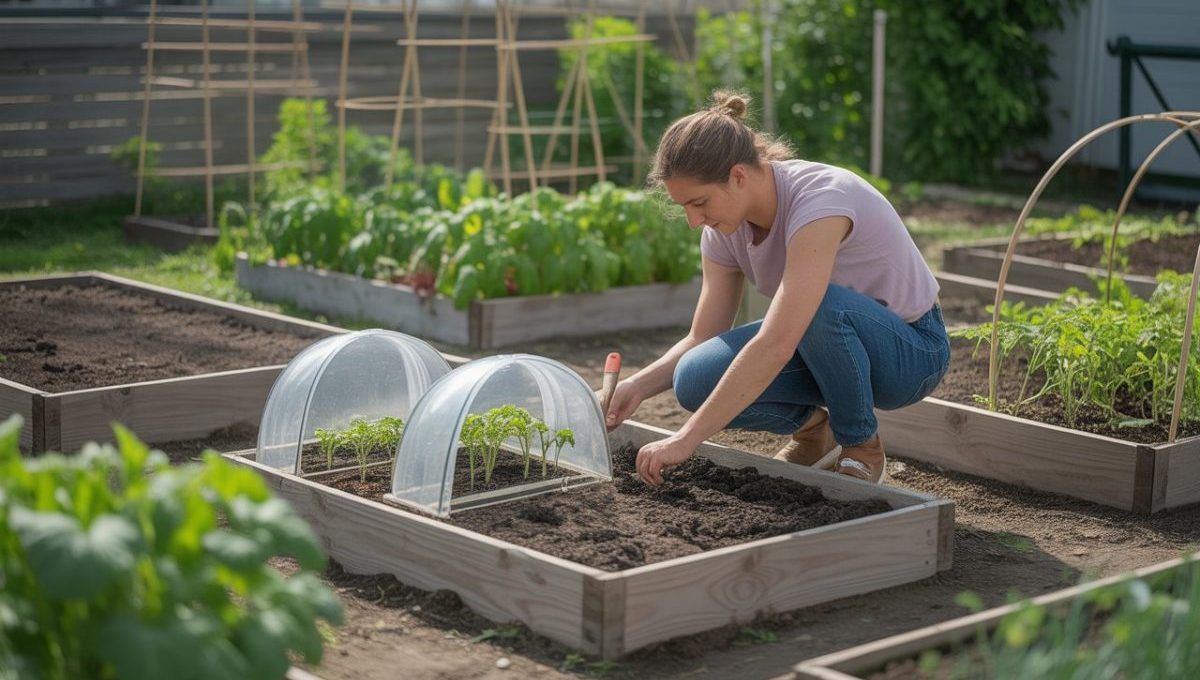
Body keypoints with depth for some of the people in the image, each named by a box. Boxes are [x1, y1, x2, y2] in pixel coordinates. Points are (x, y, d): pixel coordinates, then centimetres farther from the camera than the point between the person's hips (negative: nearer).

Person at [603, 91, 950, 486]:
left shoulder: (820, 200, -33)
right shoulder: (725, 228, -9)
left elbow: (775, 346, -42)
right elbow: (702, 339, -2)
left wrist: (686, 439, -43)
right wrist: (638, 387, -22)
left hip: (910, 349, -6)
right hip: (831, 345, 6)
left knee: (820, 305, -40)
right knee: (697, 381, -22)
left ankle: (863, 448, -12)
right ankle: (812, 428, 8)